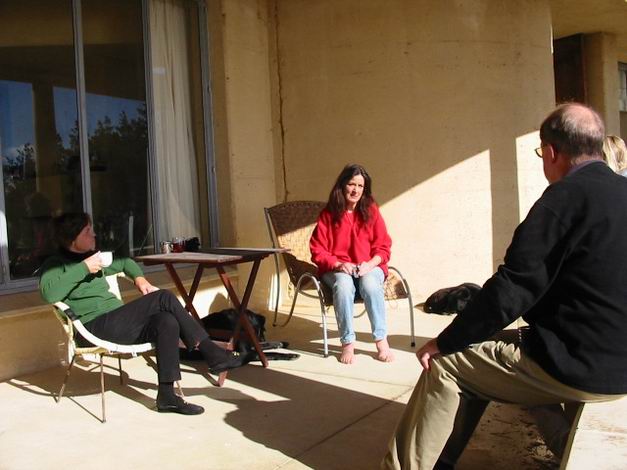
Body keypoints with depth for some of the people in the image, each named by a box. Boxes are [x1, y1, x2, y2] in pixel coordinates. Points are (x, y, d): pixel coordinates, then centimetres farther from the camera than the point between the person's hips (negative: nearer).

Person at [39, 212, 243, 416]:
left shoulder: (93, 258, 23)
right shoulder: (56, 264, 2)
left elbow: (124, 262, 39)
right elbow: (49, 293, -19)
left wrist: (139, 277, 18)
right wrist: (83, 268, -16)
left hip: (117, 323, 7)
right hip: (94, 327, -7)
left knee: (166, 322, -24)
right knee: (164, 298, -24)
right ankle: (212, 353, -19)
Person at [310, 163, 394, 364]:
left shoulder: (371, 210, 2)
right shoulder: (328, 214, -1)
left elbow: (383, 247, 3)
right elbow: (318, 251, -1)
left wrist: (369, 264, -15)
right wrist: (337, 264, -17)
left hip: (369, 267, 1)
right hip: (337, 269, 0)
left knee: (370, 284, -34)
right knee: (343, 284, -35)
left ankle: (381, 341, -25)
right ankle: (348, 343, -27)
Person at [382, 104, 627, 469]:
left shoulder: (566, 197, -17)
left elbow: (511, 291, -19)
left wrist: (444, 342, -7)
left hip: (581, 367, -9)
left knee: (445, 364, 3)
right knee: (480, 349, 19)